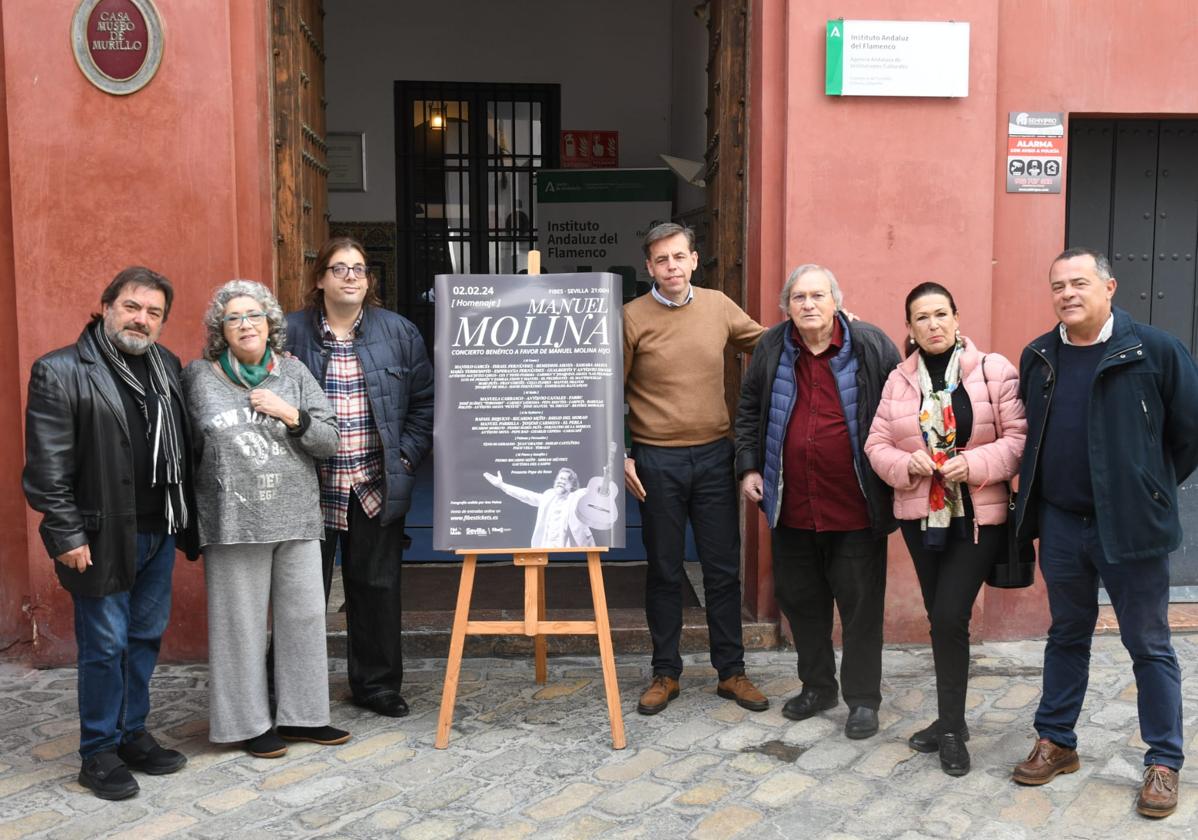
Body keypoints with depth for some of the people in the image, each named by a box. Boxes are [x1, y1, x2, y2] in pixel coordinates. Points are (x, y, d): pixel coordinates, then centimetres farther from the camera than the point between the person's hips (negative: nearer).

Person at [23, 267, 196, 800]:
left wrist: (187, 517, 8)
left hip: (161, 533, 6)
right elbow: (47, 467, -12)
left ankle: (131, 734, 31)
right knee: (105, 646, 5)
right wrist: (67, 536, -14)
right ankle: (98, 752, 20)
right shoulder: (59, 371, -9)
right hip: (103, 536, -6)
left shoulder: (168, 367, 8)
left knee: (146, 637, 15)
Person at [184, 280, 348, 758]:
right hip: (233, 522, -2)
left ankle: (301, 715, 21)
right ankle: (249, 722, 20)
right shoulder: (199, 377, 2)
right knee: (242, 623, 6)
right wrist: (197, 508, 6)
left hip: (297, 520, 3)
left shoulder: (294, 374, 7)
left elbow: (329, 440, 5)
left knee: (304, 618, 7)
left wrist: (293, 416, -11)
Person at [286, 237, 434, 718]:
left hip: (376, 488, 2)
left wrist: (407, 456, 0)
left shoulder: (399, 332, 3)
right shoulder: (291, 334, -2)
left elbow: (424, 400, 7)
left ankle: (377, 684, 27)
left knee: (377, 587, 11)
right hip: (311, 488, -1)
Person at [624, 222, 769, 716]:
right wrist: (619, 456, -5)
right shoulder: (632, 318, -5)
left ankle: (731, 671, 22)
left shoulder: (718, 306, 4)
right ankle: (665, 674, 23)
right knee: (664, 570, 8)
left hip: (714, 454, 3)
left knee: (723, 568, 9)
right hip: (657, 461, -2)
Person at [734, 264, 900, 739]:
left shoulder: (871, 345, -5)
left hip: (856, 507, -3)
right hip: (792, 506, 4)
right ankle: (817, 686, 33)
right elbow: (749, 410, 14)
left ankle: (863, 699, 21)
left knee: (861, 603, 5)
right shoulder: (771, 349, 4)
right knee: (799, 598, 14)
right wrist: (749, 467, 5)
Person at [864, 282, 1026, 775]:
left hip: (979, 516, -4)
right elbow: (876, 444, 6)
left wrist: (975, 464, -21)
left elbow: (1019, 437, -8)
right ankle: (951, 721, 29)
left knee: (950, 617, -9)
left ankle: (951, 726, 7)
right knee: (940, 618, 13)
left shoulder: (993, 370, -5)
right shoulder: (898, 381, 5)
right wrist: (905, 464, -14)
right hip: (921, 516, 4)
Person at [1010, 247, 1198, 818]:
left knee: (1149, 646, 7)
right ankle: (1056, 743, 29)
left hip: (1129, 527, -4)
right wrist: (1036, 497, 11)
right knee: (1066, 637, 17)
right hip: (1060, 523, 4)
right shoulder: (1037, 358, 5)